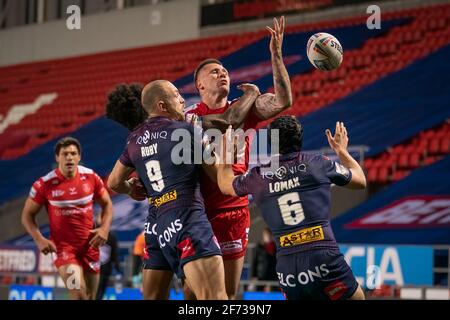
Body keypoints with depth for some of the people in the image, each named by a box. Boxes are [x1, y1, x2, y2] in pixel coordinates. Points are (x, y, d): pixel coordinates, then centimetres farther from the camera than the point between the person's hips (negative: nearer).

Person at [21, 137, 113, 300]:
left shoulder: (91, 177, -3)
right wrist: (39, 240, -17)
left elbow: (106, 204, 11)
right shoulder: (45, 184, -12)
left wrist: (105, 228, -7)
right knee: (79, 295, -19)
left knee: (90, 296, 12)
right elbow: (27, 215, -3)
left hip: (90, 245, 4)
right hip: (63, 247, -4)